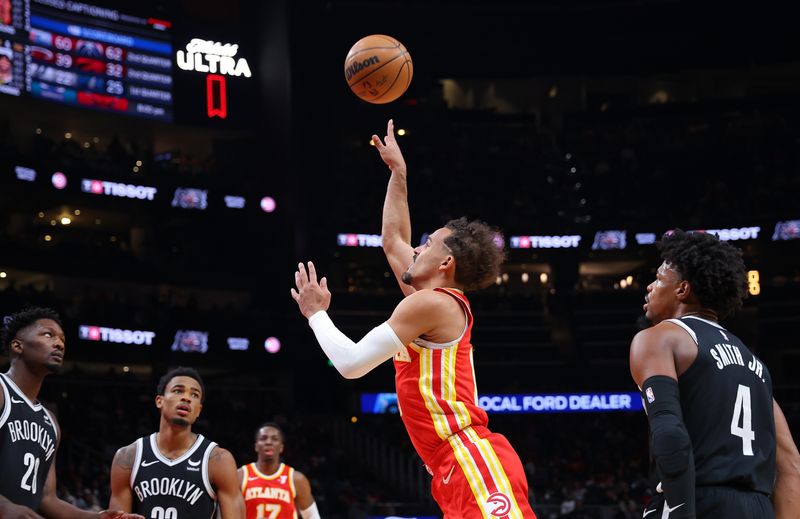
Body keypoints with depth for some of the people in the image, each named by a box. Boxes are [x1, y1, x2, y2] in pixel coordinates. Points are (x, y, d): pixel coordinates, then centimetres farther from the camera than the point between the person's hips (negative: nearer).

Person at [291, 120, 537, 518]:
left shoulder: (431, 303, -5)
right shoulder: (441, 302, 22)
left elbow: (351, 363, -8)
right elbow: (392, 239, 37)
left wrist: (316, 313, 8)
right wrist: (397, 171, 41)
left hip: (473, 462, -10)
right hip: (456, 472, 10)